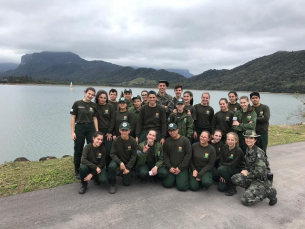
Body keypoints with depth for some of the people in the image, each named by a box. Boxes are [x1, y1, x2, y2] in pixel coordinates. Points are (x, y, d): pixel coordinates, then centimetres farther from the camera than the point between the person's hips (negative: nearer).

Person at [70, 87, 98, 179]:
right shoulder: (77, 104, -4)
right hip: (79, 128, -3)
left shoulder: (94, 105, 5)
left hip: (91, 128, 3)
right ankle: (77, 172, 21)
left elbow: (95, 119, 7)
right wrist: (72, 132, -10)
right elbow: (73, 118, -5)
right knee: (78, 151, 7)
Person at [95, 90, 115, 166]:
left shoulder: (110, 106, 3)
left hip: (108, 132, -1)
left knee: (108, 151, -5)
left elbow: (112, 120, 1)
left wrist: (109, 132, -4)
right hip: (98, 131, 1)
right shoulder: (95, 106, 4)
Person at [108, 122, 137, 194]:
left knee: (127, 183, -2)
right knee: (112, 166, -35)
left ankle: (123, 173, 32)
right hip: (117, 160, -1)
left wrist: (128, 168, -13)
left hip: (128, 162, 1)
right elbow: (112, 154, -12)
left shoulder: (133, 141, -13)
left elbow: (134, 156, -8)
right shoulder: (116, 140, -14)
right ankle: (112, 184, -9)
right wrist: (120, 163, -26)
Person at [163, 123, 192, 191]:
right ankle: (174, 178, 21)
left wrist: (180, 168, -11)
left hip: (182, 168, -3)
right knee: (167, 184, -9)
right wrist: (169, 167, -9)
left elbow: (188, 155, -9)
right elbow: (165, 155, 4)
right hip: (171, 168, 3)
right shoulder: (167, 141, 5)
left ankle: (183, 177, 17)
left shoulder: (185, 140, -6)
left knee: (182, 186, -16)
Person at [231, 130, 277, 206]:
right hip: (253, 177, 7)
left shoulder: (259, 152, -19)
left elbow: (260, 171, -23)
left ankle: (269, 192, 0)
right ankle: (252, 189, 5)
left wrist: (247, 174, -11)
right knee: (235, 178, -13)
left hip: (263, 180, -7)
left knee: (245, 200, -17)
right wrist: (246, 171, -2)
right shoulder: (248, 150, 5)